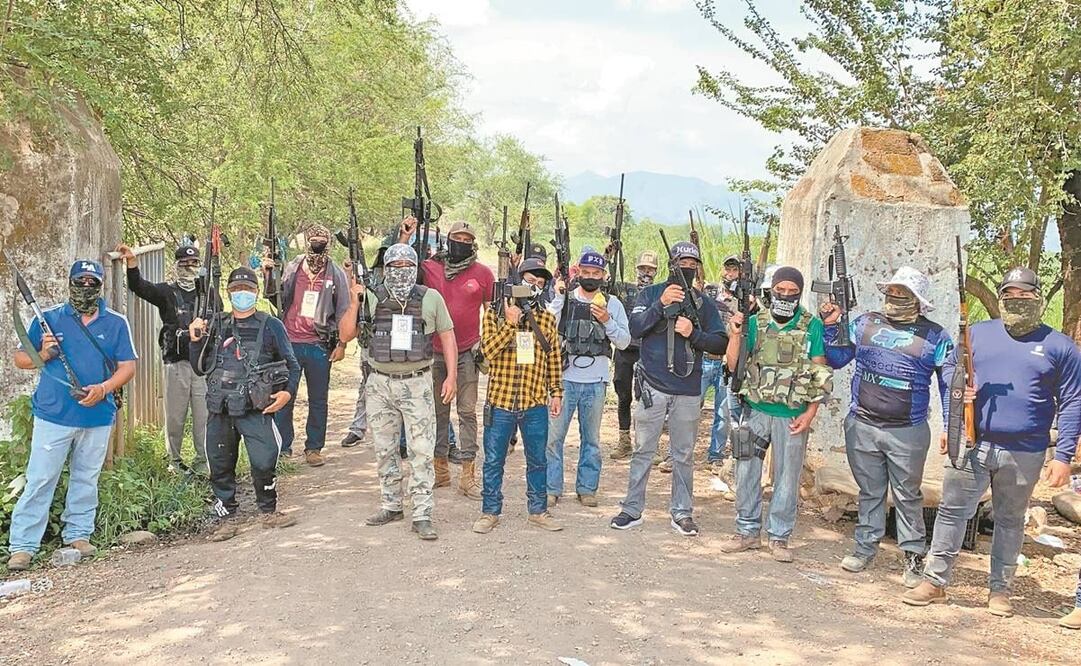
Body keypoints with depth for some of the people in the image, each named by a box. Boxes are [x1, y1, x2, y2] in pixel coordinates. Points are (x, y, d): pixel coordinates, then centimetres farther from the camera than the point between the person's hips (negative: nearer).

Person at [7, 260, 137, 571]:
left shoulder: (116, 324, 6)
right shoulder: (48, 319, 4)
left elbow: (128, 366, 3)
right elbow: (20, 358, 8)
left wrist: (103, 388, -13)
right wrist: (42, 355, -14)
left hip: (97, 416, 2)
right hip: (53, 415, -1)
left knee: (86, 480, 11)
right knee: (39, 481, -2)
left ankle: (78, 535, 23)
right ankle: (22, 546, 3)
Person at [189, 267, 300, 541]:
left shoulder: (270, 325, 4)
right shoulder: (216, 326, 14)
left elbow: (292, 365, 5)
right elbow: (200, 368, 18)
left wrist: (288, 392, -11)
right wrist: (196, 341, 3)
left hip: (255, 408, -4)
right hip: (220, 409, 4)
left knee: (264, 462, -11)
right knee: (220, 465, 8)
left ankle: (269, 511, 10)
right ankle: (227, 518, 20)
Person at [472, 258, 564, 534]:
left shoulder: (547, 319, 8)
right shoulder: (495, 314, 0)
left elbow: (553, 359, 12)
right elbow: (489, 350, -13)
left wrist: (556, 392, 8)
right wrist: (510, 323, -18)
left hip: (536, 404, 2)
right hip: (500, 401, -2)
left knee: (537, 461, 12)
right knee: (494, 460, 7)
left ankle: (538, 511, 26)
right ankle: (490, 512, 20)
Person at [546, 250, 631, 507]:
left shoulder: (612, 304, 6)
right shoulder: (565, 298, 3)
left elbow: (624, 342, 2)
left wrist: (607, 321, -13)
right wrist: (559, 297, -15)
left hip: (596, 381, 1)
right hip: (565, 378, -1)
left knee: (591, 438, 11)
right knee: (554, 435, 0)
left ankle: (587, 488, 22)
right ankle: (552, 488, 11)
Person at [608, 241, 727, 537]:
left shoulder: (704, 304, 8)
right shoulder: (651, 294, 3)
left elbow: (721, 344, 3)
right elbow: (635, 328, -11)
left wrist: (693, 334, -13)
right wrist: (661, 304, -22)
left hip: (688, 392, 2)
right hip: (653, 387, -2)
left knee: (684, 455, 9)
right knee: (643, 451, 5)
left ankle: (682, 513, 18)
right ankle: (632, 509, 14)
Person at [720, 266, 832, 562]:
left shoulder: (812, 326, -3)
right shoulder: (755, 323, 2)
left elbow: (820, 372, -1)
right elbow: (733, 366, 0)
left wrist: (810, 413, -7)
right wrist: (736, 334, -15)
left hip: (792, 417, -2)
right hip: (755, 412, 2)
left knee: (787, 479, 7)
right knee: (746, 473, 7)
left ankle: (779, 536, 20)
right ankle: (748, 531, 21)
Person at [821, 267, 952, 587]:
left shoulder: (935, 337, 0)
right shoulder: (864, 323, 5)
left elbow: (949, 384, 3)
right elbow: (836, 359, 10)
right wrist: (829, 327, -4)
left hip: (908, 432, -2)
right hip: (862, 426, 2)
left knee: (908, 495, 7)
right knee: (870, 491, 14)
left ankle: (913, 556, 18)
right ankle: (865, 548, 25)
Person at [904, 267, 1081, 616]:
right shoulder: (978, 333, 7)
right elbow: (950, 368, 17)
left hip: (1024, 454, -1)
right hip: (972, 445, 1)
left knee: (1010, 520, 12)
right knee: (952, 510, 1)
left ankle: (999, 589, 25)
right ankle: (935, 581, 10)